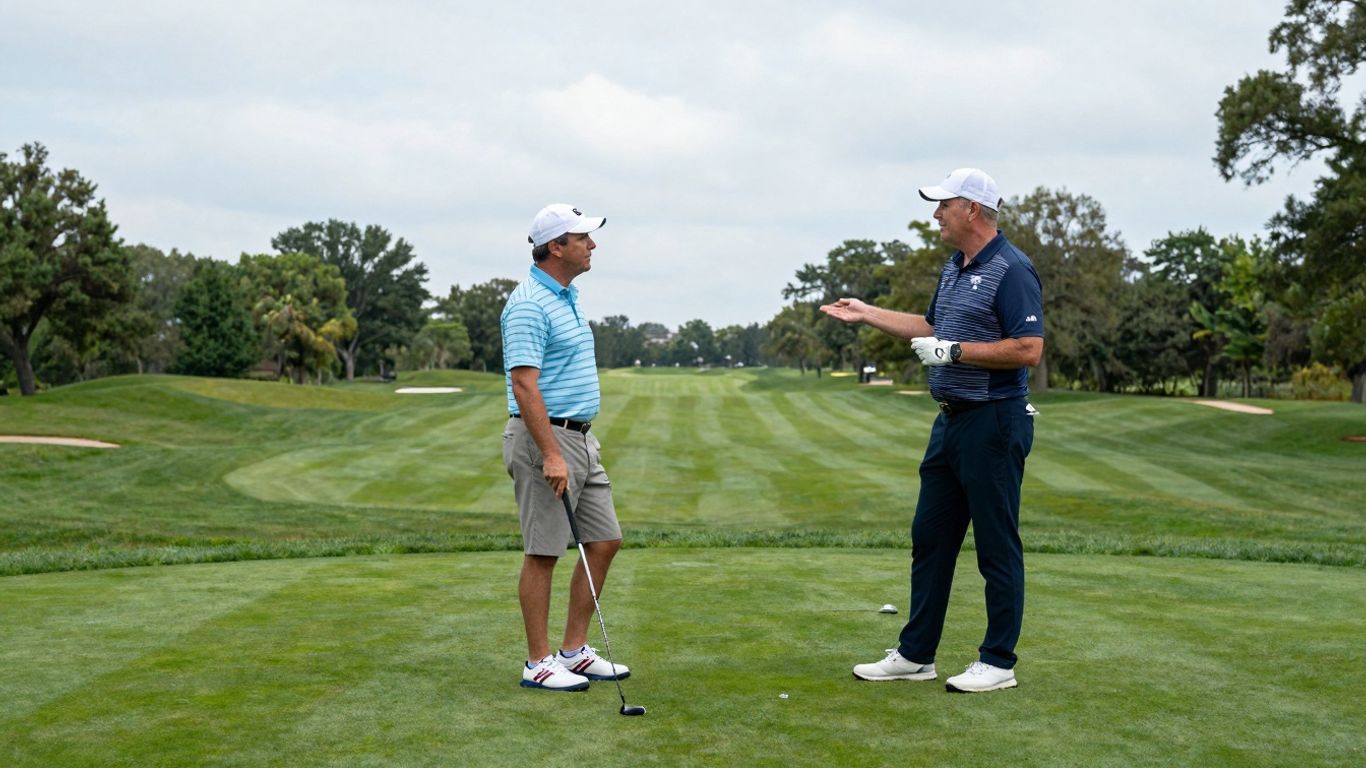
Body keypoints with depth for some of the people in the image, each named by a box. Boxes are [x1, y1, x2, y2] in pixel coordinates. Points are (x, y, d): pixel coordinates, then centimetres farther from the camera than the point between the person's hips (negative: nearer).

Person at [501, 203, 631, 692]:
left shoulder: (567, 298, 15)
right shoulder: (529, 304, -16)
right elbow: (524, 384, -22)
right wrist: (551, 455, -26)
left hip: (581, 438, 10)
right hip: (544, 438, -10)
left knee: (605, 542, 9)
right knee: (543, 553, -2)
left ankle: (574, 651, 18)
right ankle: (539, 663, 8)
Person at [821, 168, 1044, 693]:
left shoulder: (1012, 270, -15)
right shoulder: (954, 268, 14)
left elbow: (1029, 350, -22)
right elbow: (932, 327, 28)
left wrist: (954, 351, -21)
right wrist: (867, 314, 25)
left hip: (994, 424, -10)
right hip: (951, 419, 10)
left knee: (997, 546, 0)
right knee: (930, 537, 11)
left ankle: (998, 662, 10)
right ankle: (915, 654, 19)